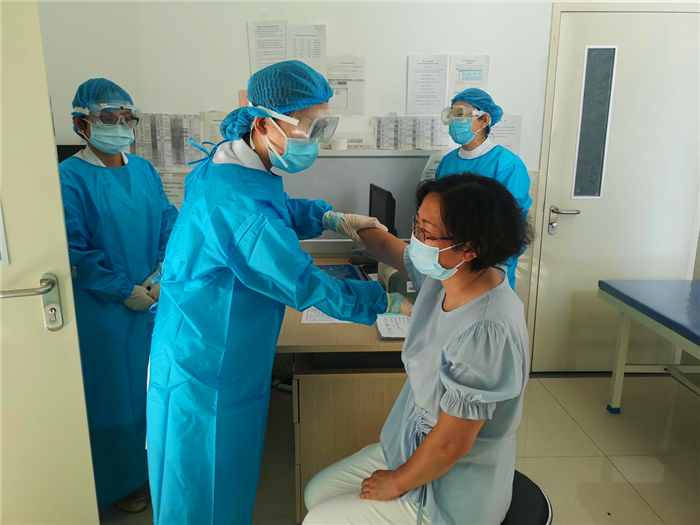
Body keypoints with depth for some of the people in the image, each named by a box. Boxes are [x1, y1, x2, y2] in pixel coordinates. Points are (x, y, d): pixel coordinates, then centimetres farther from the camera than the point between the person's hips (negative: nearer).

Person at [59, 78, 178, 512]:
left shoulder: (144, 169, 6)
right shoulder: (70, 177, -11)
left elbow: (169, 224, 4)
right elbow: (74, 251, -15)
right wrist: (125, 292, -16)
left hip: (156, 298, 5)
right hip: (104, 310, -5)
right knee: (115, 395, 10)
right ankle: (121, 481, 31)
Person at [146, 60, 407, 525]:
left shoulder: (236, 161, 0)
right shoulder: (237, 202, -32)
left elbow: (280, 211, 21)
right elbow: (304, 285, -26)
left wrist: (331, 218, 7)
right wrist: (384, 300, -14)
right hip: (205, 367, -9)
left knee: (227, 473, 27)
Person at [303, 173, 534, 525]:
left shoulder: (486, 331, -35)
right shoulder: (444, 273, -12)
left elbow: (450, 444, -26)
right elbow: (391, 250, 11)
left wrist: (394, 485, -11)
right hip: (412, 447, 8)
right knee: (316, 493, 16)